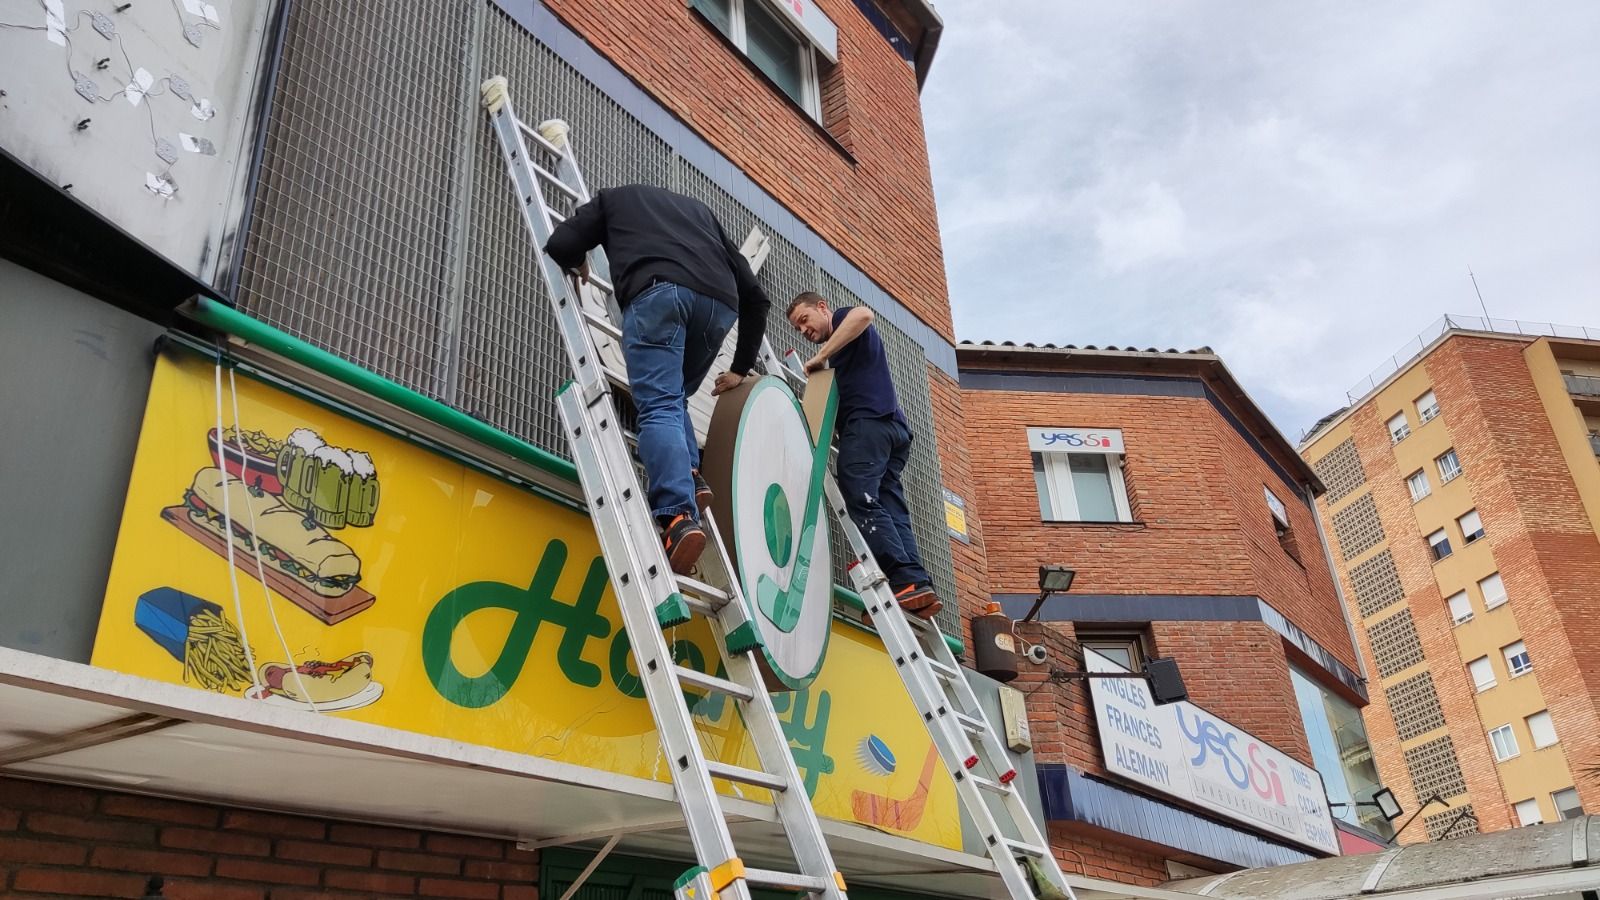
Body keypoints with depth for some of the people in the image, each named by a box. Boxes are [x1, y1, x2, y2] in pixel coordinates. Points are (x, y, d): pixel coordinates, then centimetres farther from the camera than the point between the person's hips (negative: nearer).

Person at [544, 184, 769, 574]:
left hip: (658, 290, -4)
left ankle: (679, 516, -30)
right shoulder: (697, 208, 42)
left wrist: (580, 266, 45)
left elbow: (561, 245, 21)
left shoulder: (615, 198, 35)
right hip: (719, 302, 4)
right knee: (673, 399, 23)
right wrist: (741, 368, 40)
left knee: (659, 406, -10)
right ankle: (689, 479, 0)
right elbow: (753, 294, 35)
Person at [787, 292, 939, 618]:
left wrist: (820, 356, -12)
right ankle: (918, 586, -14)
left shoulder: (842, 320, 11)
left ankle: (906, 582, -29)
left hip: (868, 421, -10)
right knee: (891, 510, -1)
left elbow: (863, 314, -14)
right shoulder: (846, 349, 37)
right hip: (895, 429, 10)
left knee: (861, 500, -18)